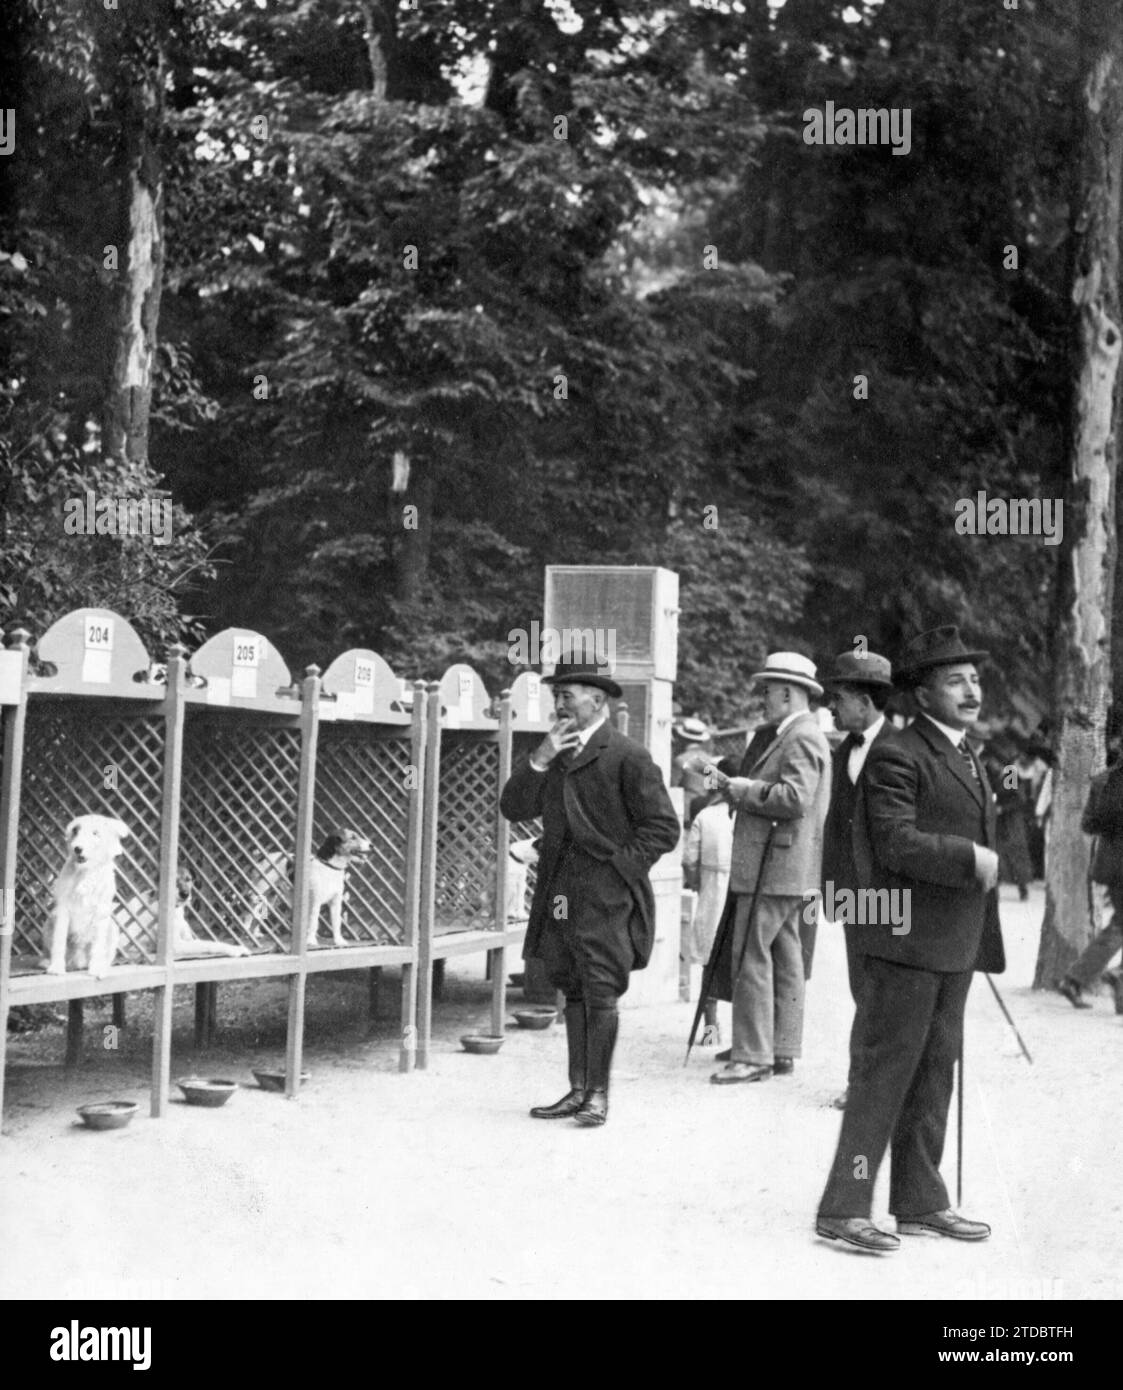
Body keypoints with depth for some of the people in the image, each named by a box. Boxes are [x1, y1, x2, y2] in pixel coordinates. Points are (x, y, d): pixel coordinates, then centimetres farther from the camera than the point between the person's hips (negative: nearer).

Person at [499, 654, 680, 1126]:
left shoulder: (628, 757, -7)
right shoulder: (554, 754, 15)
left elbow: (664, 828, -8)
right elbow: (513, 808, 7)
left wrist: (622, 864, -12)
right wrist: (539, 761, -5)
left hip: (606, 896, -7)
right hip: (561, 893, 7)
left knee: (601, 993, -5)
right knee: (573, 992, 11)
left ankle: (598, 1093, 3)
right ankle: (577, 1090, 18)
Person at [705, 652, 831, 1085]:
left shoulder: (802, 738, -14)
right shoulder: (795, 736, 19)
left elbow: (794, 799, -25)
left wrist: (743, 788, -15)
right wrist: (732, 786, 10)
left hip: (774, 867, -11)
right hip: (786, 870, 11)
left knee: (752, 959, -8)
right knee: (785, 960, 12)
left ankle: (752, 1057, -6)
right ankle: (782, 1050, 17)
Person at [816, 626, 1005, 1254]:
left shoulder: (968, 756, 18)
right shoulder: (896, 756, -12)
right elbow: (896, 843, -21)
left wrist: (984, 938, 19)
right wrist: (970, 857, -18)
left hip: (957, 945, 9)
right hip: (907, 941, -9)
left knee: (936, 1072, 14)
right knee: (884, 1072, -6)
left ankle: (921, 1202, 24)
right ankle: (844, 1207, 0)